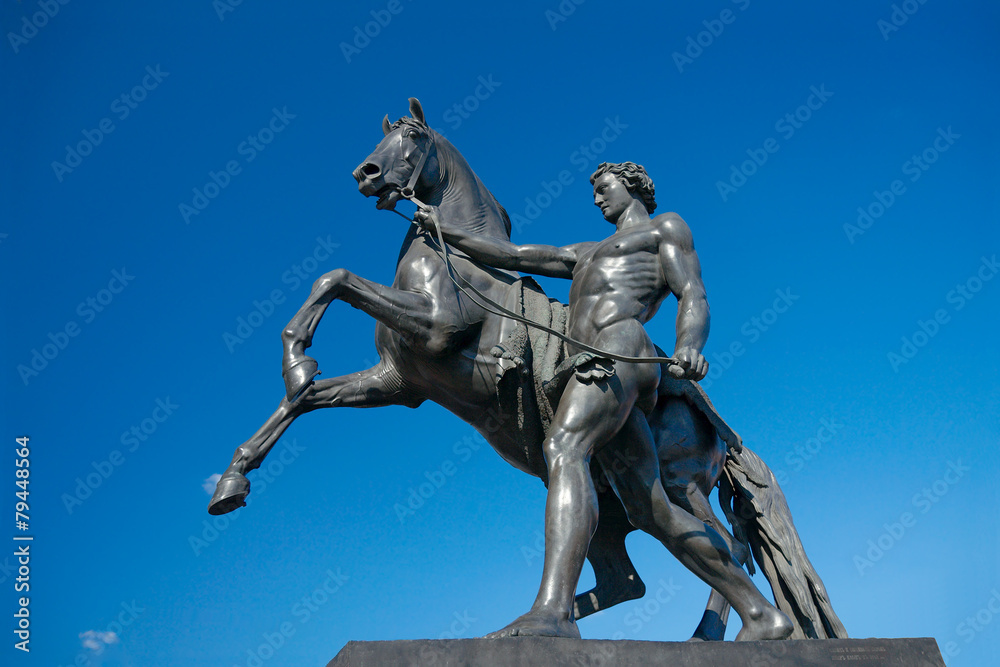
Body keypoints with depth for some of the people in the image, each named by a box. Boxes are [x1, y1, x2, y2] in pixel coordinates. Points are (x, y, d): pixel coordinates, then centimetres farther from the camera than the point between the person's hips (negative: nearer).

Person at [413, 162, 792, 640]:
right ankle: (760, 615, 2)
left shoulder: (666, 227, 17)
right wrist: (444, 232, 34)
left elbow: (694, 295, 1)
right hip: (595, 368, 8)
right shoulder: (587, 255, 39)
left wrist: (688, 348, -20)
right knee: (651, 511, 0)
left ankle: (553, 613, -49)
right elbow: (514, 257, 37)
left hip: (620, 346, -8)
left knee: (563, 448, -31)